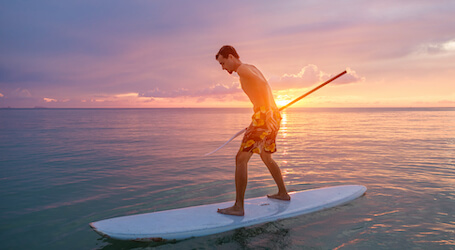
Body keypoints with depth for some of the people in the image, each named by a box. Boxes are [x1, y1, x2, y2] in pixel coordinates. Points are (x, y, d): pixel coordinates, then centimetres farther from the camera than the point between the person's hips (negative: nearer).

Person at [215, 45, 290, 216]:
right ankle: (283, 193, 38)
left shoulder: (242, 69, -6)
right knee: (266, 157, 26)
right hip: (273, 117, 10)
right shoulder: (251, 68, 23)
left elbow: (262, 83, -22)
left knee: (241, 158, -9)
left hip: (264, 116, -10)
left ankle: (239, 207, -9)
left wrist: (268, 111, -28)